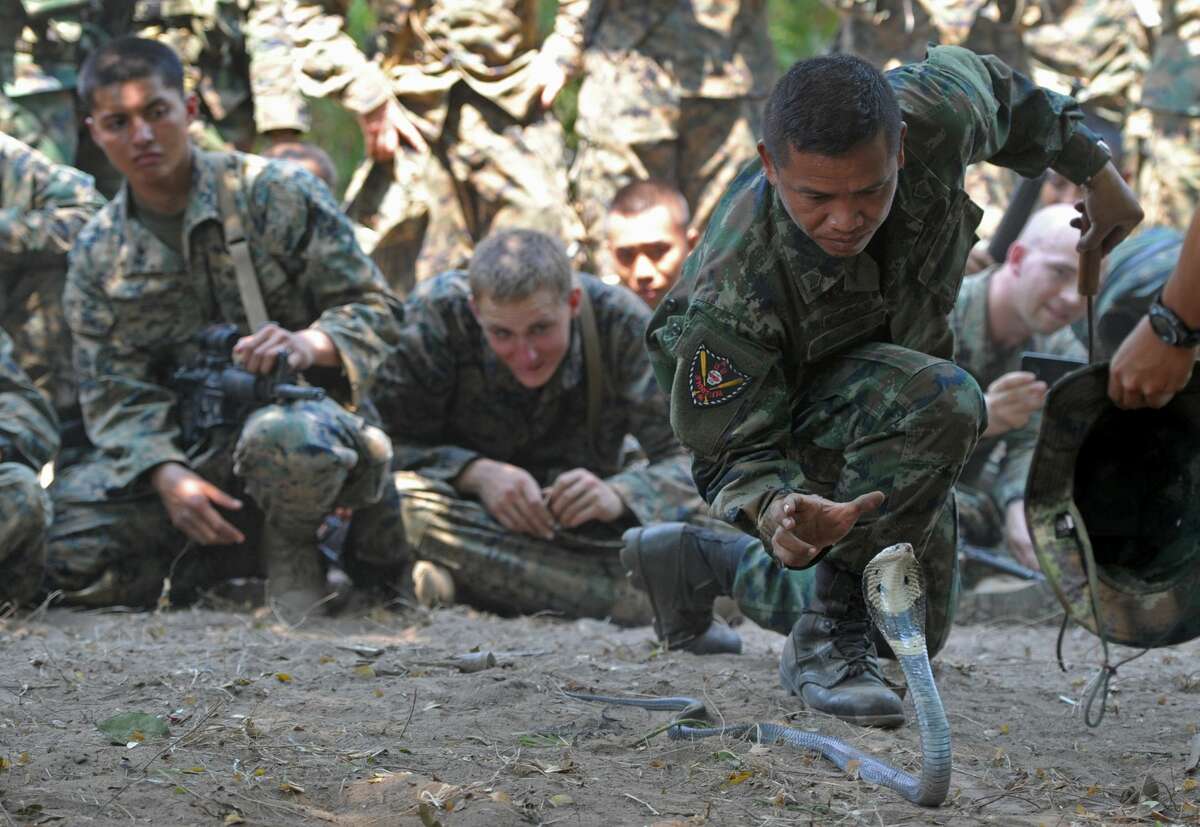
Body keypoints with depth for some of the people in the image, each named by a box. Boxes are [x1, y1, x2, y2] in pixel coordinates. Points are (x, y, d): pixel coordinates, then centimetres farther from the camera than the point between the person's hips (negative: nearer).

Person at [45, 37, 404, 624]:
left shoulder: (276, 193, -1)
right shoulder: (97, 256, 8)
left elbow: (376, 310, -2)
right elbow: (116, 395, 3)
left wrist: (310, 344, -26)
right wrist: (168, 476, -18)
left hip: (297, 408, -4)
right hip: (182, 449, 4)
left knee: (286, 439, -43)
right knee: (66, 544, -22)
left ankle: (290, 547, -7)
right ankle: (247, 552, -2)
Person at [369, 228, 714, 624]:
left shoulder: (620, 323, -15)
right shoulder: (436, 313, -17)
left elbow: (694, 457, -17)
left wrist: (616, 495, -38)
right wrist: (476, 472, -35)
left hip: (584, 527, 1)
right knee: (400, 503, -37)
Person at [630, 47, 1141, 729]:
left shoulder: (932, 117, -33)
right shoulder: (731, 291, -42)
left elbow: (989, 84, -7)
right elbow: (736, 453, -32)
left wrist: (1095, 168, 6)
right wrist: (777, 511, -56)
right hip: (767, 411, -6)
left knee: (914, 636, 13)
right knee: (940, 403, -39)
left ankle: (712, 561, 36)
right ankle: (824, 641, -25)